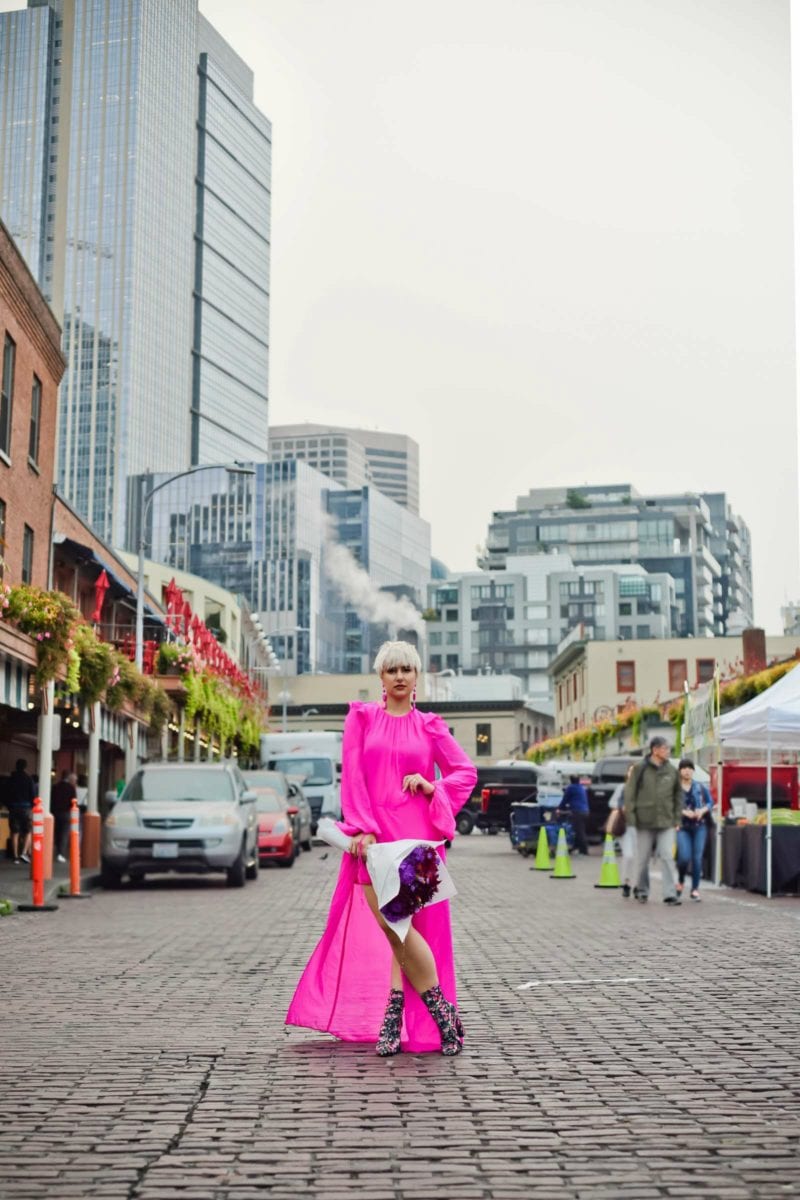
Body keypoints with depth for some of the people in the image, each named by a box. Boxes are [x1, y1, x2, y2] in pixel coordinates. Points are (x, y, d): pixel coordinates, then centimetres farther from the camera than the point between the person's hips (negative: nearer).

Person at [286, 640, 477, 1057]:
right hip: (374, 835, 0)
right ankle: (443, 1013, 7)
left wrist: (431, 786, -5)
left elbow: (466, 771, 13)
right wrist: (362, 827, -9)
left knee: (402, 928, -6)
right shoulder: (362, 718, 9)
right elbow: (352, 776, 1)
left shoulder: (429, 726, 11)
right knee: (398, 929, -4)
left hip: (416, 834, 0)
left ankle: (392, 1019, 6)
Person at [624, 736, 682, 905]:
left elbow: (678, 795, 13)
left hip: (666, 823, 1)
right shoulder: (640, 769, -2)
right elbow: (630, 794, -1)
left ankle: (670, 894, -8)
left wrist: (677, 818, 6)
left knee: (667, 857, -8)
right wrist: (631, 817, -7)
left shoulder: (671, 771, 6)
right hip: (645, 822, -1)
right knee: (643, 859, 8)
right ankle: (642, 891, 24)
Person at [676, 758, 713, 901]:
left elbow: (710, 802, 12)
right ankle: (680, 882, 15)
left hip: (700, 826, 3)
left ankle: (695, 889, 7)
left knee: (697, 857, -2)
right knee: (684, 856, -13)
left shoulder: (701, 787, 9)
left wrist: (703, 810, -7)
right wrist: (684, 812, -17)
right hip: (683, 826, -2)